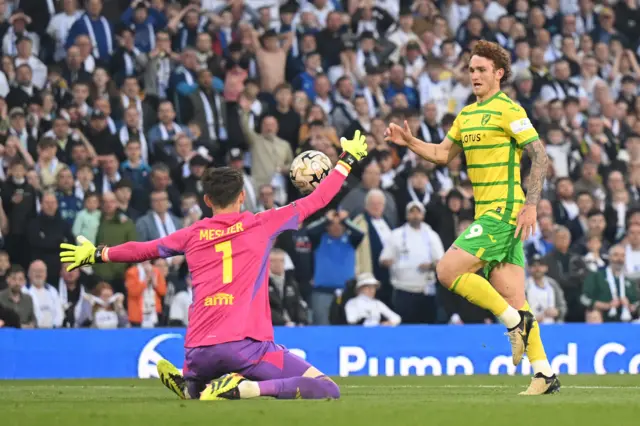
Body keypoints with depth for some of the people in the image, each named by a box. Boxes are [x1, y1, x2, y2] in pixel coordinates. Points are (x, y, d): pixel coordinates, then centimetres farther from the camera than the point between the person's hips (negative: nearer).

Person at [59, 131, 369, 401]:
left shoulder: (192, 235, 14)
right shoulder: (262, 224, 7)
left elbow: (143, 250, 26)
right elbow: (317, 200, 13)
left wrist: (97, 254, 42)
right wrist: (347, 160, 27)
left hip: (200, 352, 5)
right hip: (246, 346, -5)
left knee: (194, 387, 38)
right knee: (327, 391, -8)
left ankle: (189, 386, 0)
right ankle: (242, 389, -25)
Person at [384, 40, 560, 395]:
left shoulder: (508, 110, -8)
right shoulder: (467, 115, 18)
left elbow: (539, 155, -11)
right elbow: (443, 154, 25)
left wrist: (531, 204, -18)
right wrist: (409, 142, 9)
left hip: (504, 212, -8)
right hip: (487, 214, 8)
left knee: (447, 270, -14)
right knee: (511, 296, 4)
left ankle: (515, 320, -6)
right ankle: (544, 374, 5)